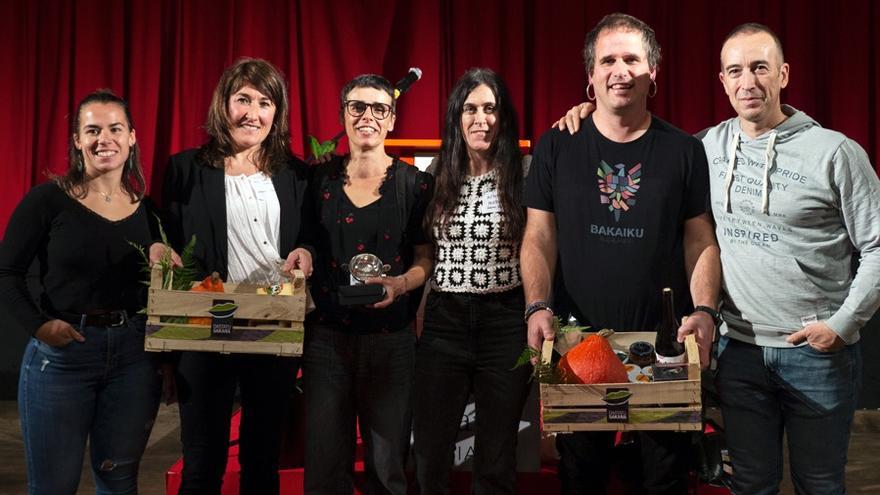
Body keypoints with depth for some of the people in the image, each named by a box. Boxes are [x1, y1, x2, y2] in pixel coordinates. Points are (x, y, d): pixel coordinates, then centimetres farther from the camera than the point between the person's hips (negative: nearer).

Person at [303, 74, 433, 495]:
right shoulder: (319, 179, 7)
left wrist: (401, 283, -16)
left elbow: (426, 258, 2)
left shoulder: (414, 184, 1)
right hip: (326, 334, 2)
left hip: (390, 337, -1)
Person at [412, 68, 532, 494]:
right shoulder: (437, 178, 4)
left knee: (497, 461, 11)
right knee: (429, 456, 9)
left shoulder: (523, 176, -2)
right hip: (443, 320, 2)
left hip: (505, 323, -1)